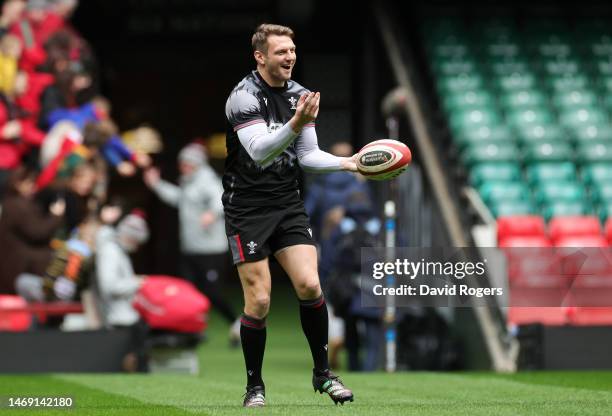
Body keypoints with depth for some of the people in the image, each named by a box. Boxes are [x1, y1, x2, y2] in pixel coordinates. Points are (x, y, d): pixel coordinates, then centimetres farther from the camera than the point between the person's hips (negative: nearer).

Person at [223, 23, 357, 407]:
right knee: (259, 300, -6)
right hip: (248, 210, -5)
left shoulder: (299, 95, 6)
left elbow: (308, 155, 8)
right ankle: (255, 386, 9)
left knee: (309, 285, -8)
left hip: (289, 205, 5)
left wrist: (348, 162, -7)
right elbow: (259, 151, -29)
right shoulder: (244, 96, -15)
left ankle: (323, 372, 8)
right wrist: (295, 125, -42)